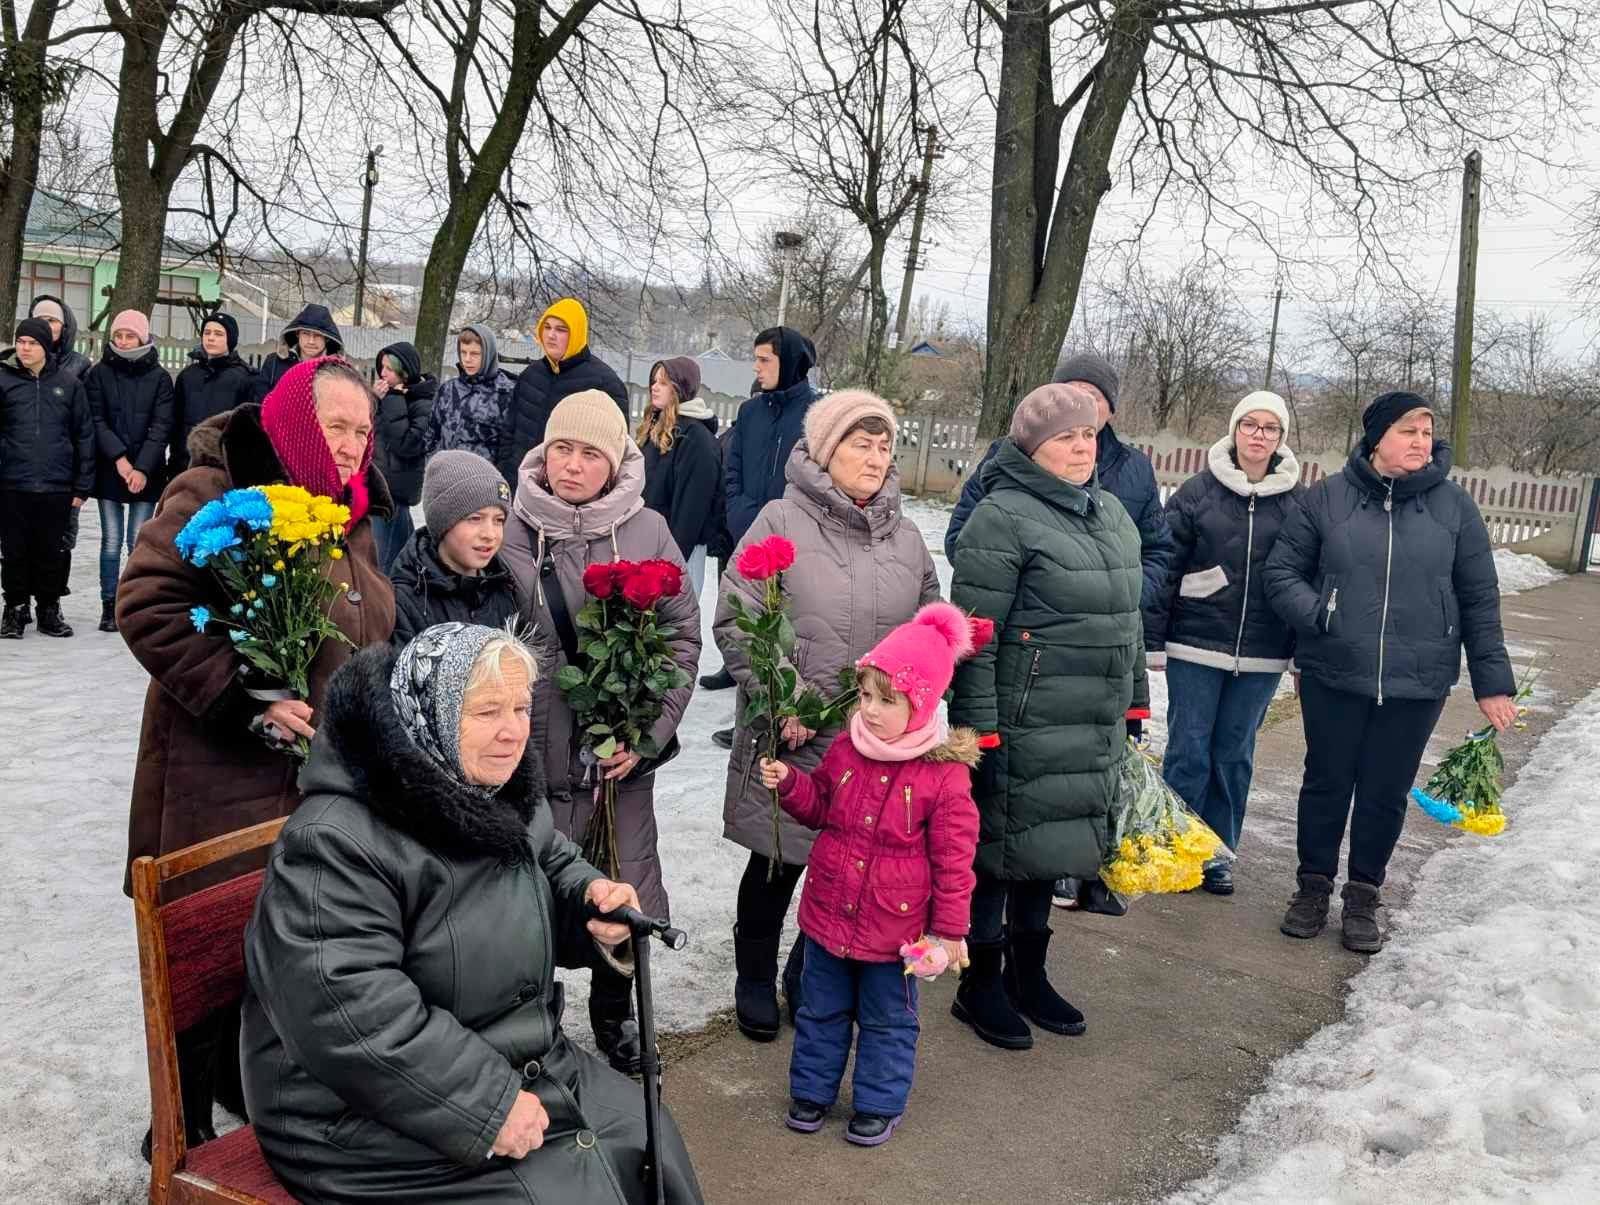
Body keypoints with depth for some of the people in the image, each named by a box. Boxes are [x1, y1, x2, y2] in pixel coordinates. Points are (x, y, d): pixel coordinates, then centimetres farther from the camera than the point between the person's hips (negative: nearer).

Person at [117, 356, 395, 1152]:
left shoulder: (351, 517, 13)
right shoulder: (216, 493, -12)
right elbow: (147, 605, -19)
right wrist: (242, 701, -22)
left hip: (322, 779, 7)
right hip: (223, 774, -7)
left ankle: (251, 1089, 34)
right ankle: (185, 1128, 19)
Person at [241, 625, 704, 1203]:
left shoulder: (500, 797, 4)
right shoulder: (335, 842, -25)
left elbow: (554, 868, 18)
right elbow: (348, 1017, -30)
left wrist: (593, 899, -8)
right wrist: (486, 1106, -27)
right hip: (372, 1114, -8)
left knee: (647, 1140, 4)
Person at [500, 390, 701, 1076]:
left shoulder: (647, 531, -3)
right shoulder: (512, 530, -7)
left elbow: (683, 633, 2)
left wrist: (651, 729, -6)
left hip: (625, 754, 2)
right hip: (536, 753, -1)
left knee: (626, 891, 13)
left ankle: (614, 1013, 37)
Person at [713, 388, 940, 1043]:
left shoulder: (906, 538, 8)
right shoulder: (781, 521, -8)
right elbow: (736, 621, -10)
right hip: (789, 738, -4)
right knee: (777, 865, 9)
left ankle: (810, 976, 36)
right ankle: (755, 982, 32)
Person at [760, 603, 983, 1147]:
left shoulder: (945, 773, -18)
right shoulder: (845, 749, -4)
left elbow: (954, 857, -12)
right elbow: (820, 806, 12)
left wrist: (950, 928, -9)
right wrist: (788, 783, -8)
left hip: (895, 920, -4)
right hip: (828, 908, 4)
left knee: (887, 1019, 15)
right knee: (821, 1008, 19)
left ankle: (879, 1104, 33)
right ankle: (812, 1090, 38)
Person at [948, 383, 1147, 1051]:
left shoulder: (1111, 513, 13)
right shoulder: (1002, 517, -13)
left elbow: (1128, 618, 21)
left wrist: (1134, 703, 20)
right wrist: (977, 730, -19)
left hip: (1093, 733, 8)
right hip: (1021, 733, -7)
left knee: (1044, 850, 19)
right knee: (998, 850, 4)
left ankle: (1027, 976, 35)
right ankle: (980, 987, 22)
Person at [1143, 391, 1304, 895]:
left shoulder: (1298, 501, 3)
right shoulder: (1198, 491, -2)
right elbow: (1166, 565, -2)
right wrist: (1153, 640, -4)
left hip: (1262, 655, 2)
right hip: (1195, 646, -2)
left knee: (1235, 753, 10)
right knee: (1189, 750, 2)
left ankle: (1218, 851, 23)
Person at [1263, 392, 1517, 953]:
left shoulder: (1454, 505, 0)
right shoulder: (1327, 497, -4)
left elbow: (1480, 600, 4)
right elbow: (1281, 571, 1)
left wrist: (1492, 680, 3)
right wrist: (1320, 619, -16)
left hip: (1417, 683, 1)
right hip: (1333, 675, -1)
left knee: (1386, 792, 10)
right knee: (1327, 783, 12)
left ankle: (1363, 896, 29)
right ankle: (1314, 885, 30)